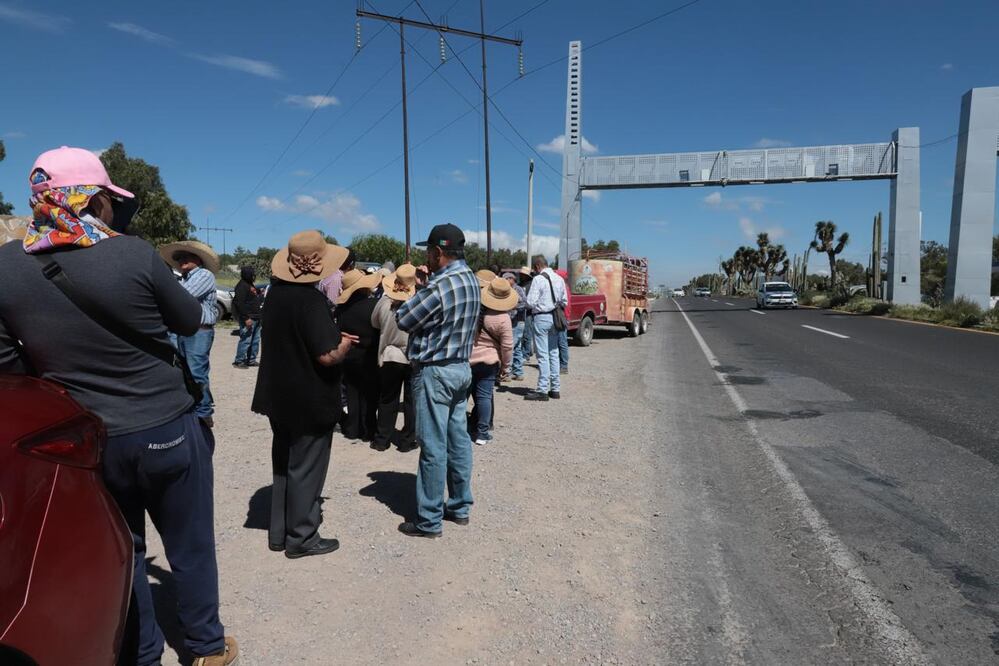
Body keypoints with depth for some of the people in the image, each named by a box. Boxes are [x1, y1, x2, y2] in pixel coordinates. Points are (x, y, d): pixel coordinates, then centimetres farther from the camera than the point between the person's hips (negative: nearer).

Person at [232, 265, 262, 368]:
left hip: (255, 318, 10)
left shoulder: (250, 285, 18)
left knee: (255, 340, 13)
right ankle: (239, 361, 0)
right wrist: (246, 318, -23)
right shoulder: (242, 286, -13)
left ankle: (251, 360, 21)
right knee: (246, 340, -8)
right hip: (248, 319, -10)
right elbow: (239, 303, -20)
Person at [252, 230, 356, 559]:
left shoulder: (275, 292, 3)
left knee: (283, 465, 19)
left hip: (280, 396, 8)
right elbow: (328, 356, -26)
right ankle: (301, 537, 17)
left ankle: (279, 532, 29)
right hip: (311, 401, -8)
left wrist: (333, 335, 11)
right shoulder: (312, 300, -23)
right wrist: (344, 343, -6)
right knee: (305, 468, 5)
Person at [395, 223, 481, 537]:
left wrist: (416, 297, 4)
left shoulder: (439, 286, -21)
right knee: (459, 440, 14)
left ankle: (429, 520, 9)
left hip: (434, 372, -9)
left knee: (433, 447, -1)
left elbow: (402, 319, -12)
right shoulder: (471, 280, 7)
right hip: (461, 367, 9)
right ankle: (460, 507, 26)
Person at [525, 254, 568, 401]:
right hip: (554, 317, 7)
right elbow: (564, 301, 13)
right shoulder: (559, 279, 9)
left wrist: (531, 306, 6)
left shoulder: (538, 279, -12)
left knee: (543, 355, -4)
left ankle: (543, 390, -2)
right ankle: (555, 389, 17)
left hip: (541, 317, -7)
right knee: (553, 353, 12)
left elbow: (531, 302, -15)